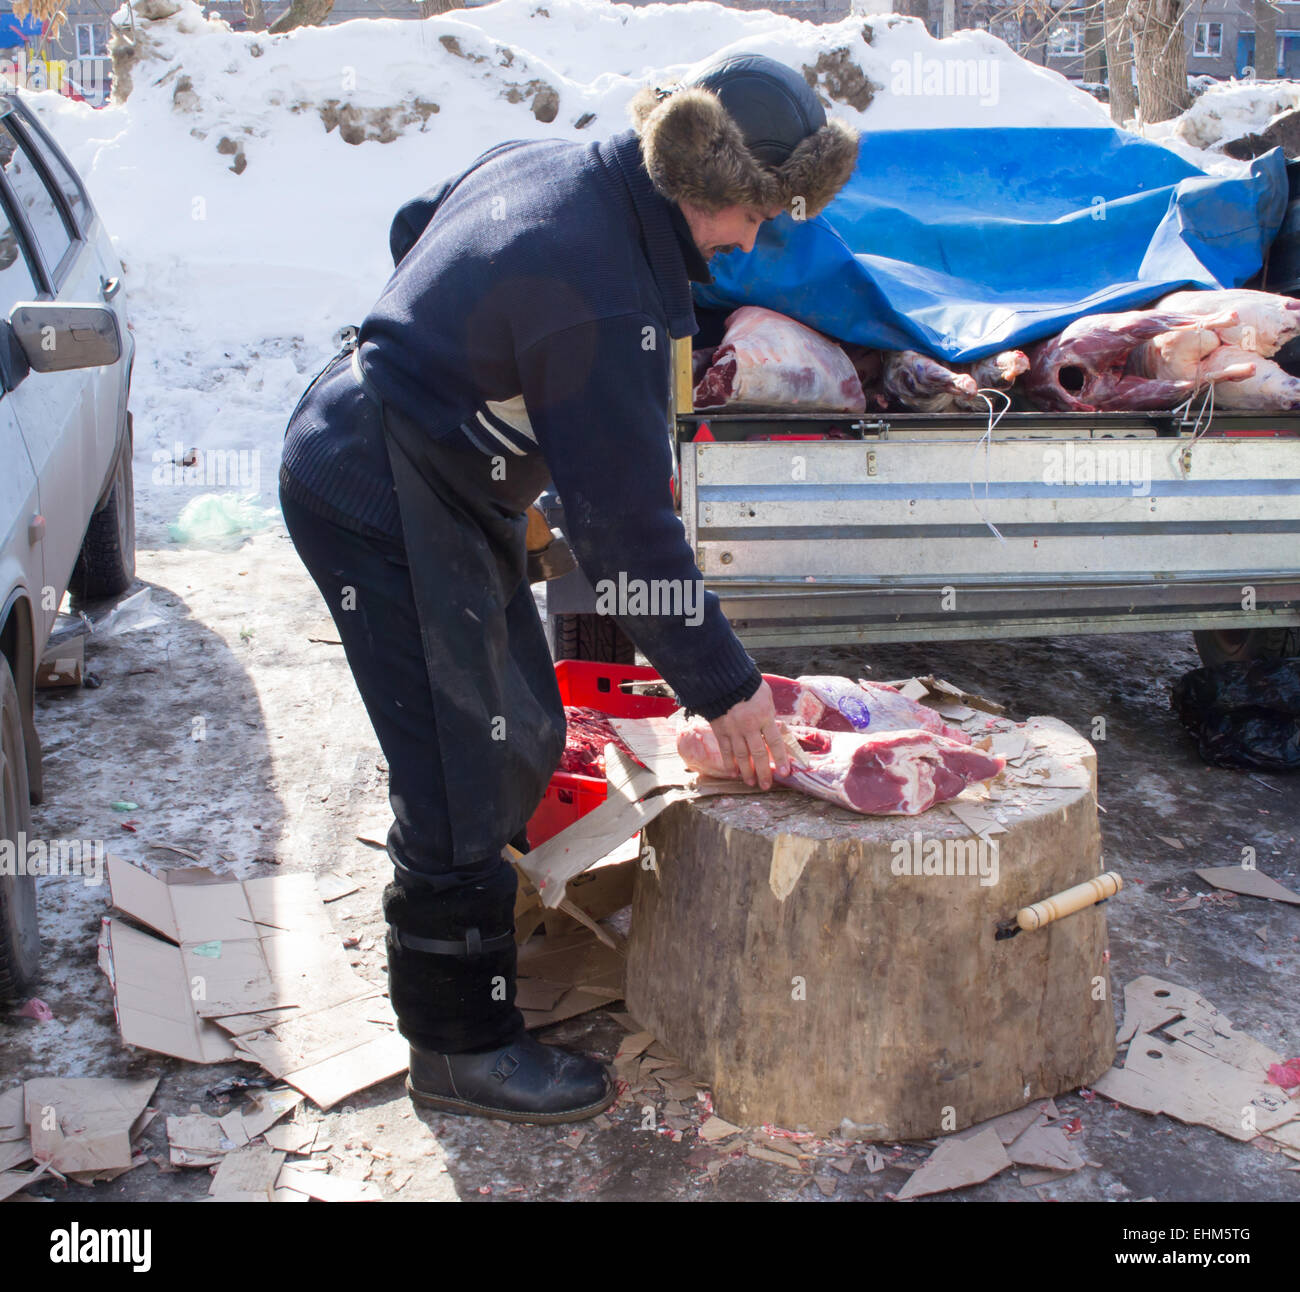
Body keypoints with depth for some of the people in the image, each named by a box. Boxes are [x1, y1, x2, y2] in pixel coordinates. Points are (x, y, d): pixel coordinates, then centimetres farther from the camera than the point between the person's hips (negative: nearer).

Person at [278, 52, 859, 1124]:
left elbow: (413, 229, 20)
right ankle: (461, 1046, 11)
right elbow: (625, 523, -24)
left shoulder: (540, 162, 2)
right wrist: (722, 686, -15)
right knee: (464, 774, -5)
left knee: (521, 732, 17)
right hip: (383, 509, -10)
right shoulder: (606, 301, -27)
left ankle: (471, 929, 38)